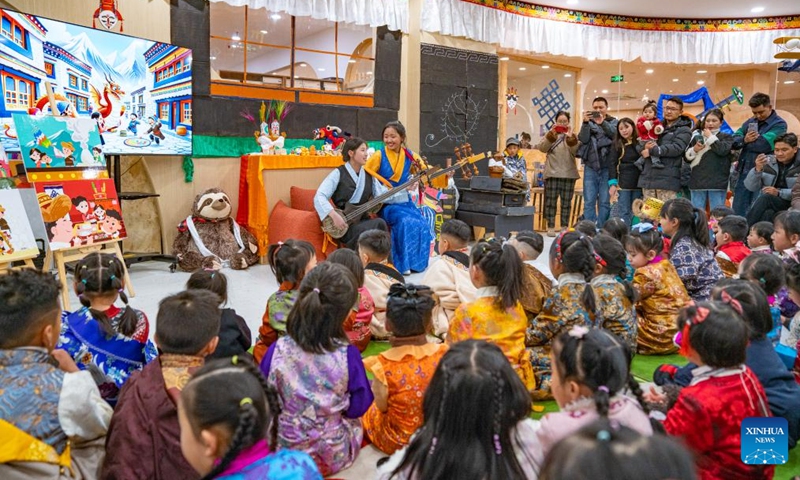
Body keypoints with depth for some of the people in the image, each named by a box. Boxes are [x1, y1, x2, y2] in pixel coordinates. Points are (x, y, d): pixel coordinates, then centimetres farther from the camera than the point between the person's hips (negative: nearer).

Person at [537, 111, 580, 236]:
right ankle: (550, 227, 6)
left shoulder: (572, 135, 9)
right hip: (552, 173, -1)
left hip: (569, 174, 1)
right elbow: (542, 148, -8)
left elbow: (577, 151, -7)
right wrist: (551, 134, -18)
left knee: (566, 202, 6)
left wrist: (570, 137, -20)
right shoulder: (550, 133, 9)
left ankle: (564, 227, 14)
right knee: (550, 201, 0)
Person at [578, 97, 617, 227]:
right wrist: (585, 122, -18)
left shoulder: (613, 121, 10)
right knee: (589, 201, 1)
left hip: (607, 167, -1)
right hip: (590, 167, 1)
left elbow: (616, 135, -11)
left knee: (605, 201, 1)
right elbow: (583, 139, -5)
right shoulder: (588, 122, 12)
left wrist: (602, 122, -25)